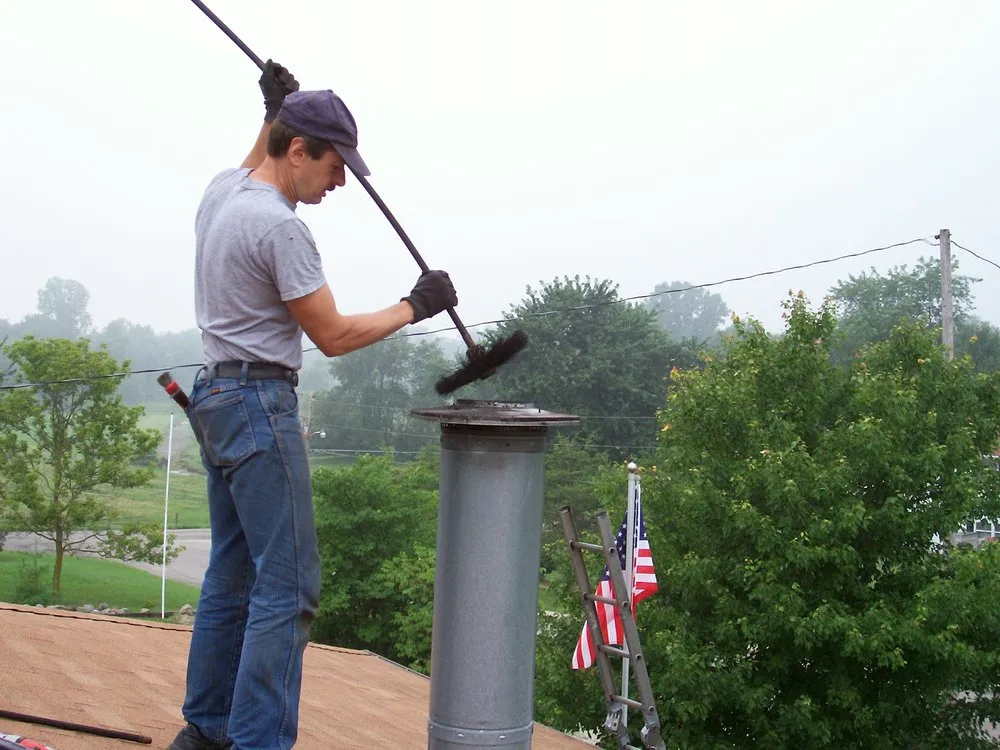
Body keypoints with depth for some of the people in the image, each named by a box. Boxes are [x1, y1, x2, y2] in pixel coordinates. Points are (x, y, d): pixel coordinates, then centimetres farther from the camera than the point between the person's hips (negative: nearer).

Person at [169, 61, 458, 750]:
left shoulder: (223, 190, 10)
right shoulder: (278, 226, -19)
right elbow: (334, 335, -14)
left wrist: (275, 111, 30)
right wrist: (415, 306, -3)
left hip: (216, 395, 11)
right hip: (259, 402, -11)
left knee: (233, 573, 17)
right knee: (287, 584, -7)